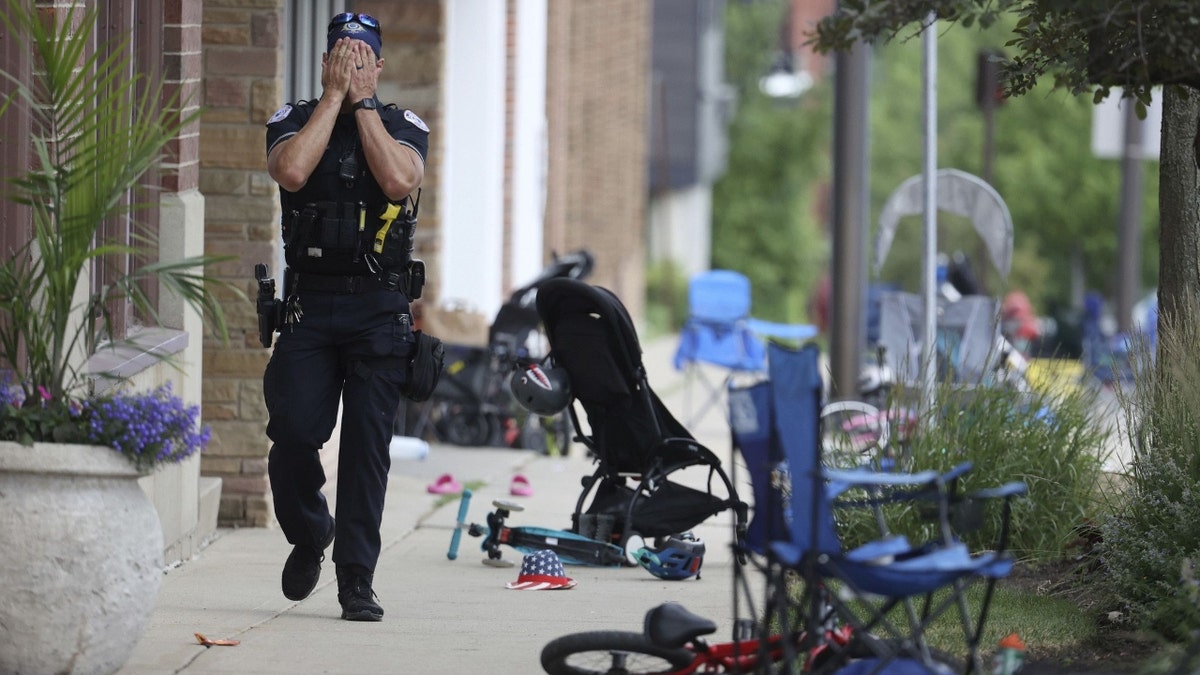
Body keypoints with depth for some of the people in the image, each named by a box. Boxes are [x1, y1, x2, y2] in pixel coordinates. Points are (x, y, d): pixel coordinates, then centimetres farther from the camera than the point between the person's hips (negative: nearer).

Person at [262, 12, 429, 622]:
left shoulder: (403, 126, 7)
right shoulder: (293, 121, 7)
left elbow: (399, 180, -15)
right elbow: (291, 171, -15)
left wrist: (362, 100, -9)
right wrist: (334, 96, -9)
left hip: (379, 312, 0)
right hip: (307, 304, 0)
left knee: (367, 446, -4)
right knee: (293, 432, -9)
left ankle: (356, 581, 0)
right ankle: (308, 536, 19)